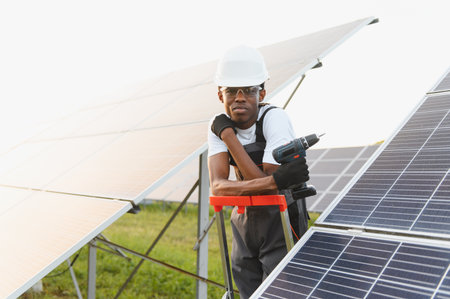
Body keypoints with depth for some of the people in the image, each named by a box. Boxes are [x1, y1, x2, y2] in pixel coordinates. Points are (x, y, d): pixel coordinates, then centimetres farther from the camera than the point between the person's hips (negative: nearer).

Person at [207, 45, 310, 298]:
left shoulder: (276, 118, -21)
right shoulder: (218, 125, -7)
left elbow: (271, 191, -28)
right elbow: (217, 186, -21)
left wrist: (228, 135, -25)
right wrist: (275, 180, -37)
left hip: (281, 222, -5)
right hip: (245, 220, 5)